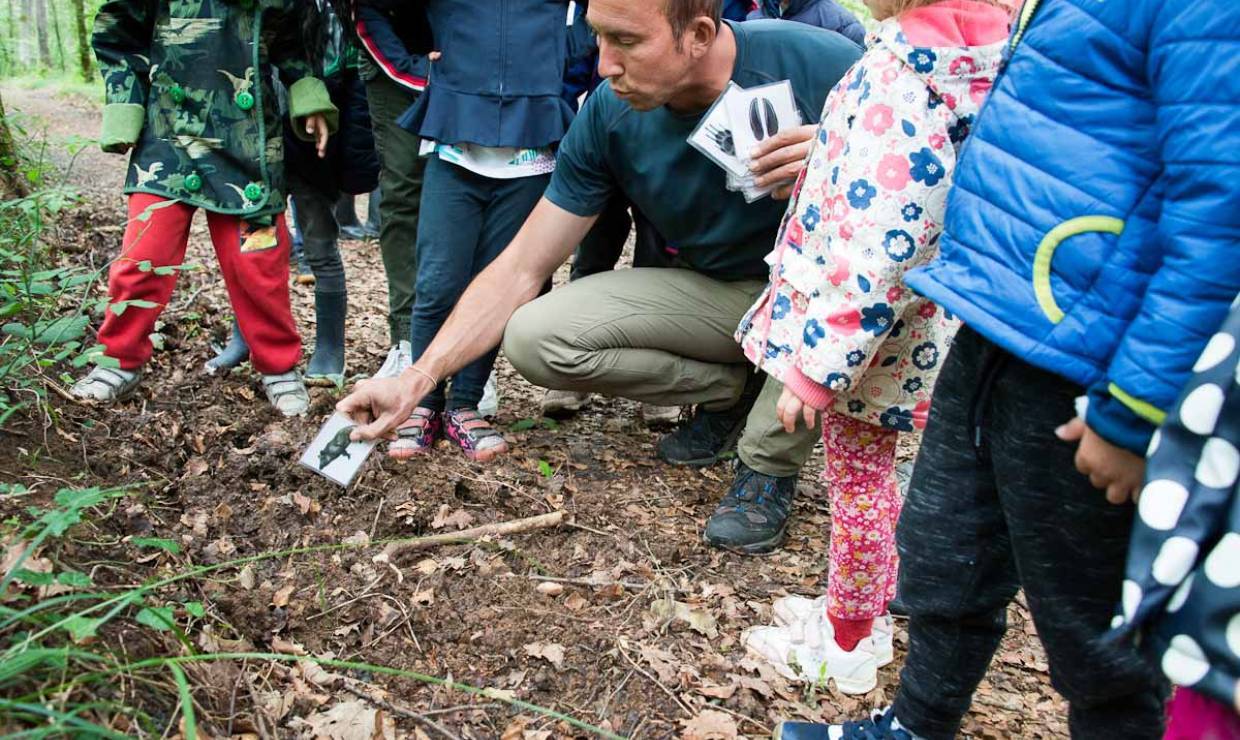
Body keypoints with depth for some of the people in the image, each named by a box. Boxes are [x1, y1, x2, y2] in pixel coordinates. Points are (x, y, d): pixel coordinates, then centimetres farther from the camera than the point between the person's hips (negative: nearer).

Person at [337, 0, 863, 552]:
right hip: (713, 295, 3)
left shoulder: (816, 63, -24)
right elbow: (521, 269, -11)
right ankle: (728, 388, 5)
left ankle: (769, 465, -14)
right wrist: (417, 379, -20)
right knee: (534, 338, -17)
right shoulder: (609, 115, -15)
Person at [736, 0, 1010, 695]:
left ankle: (845, 646, 30)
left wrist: (816, 369, -23)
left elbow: (878, 253, -30)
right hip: (922, 322, 9)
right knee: (869, 470, 23)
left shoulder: (900, 82, -29)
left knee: (857, 475, 9)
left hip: (864, 326, -9)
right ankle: (865, 610, 42)